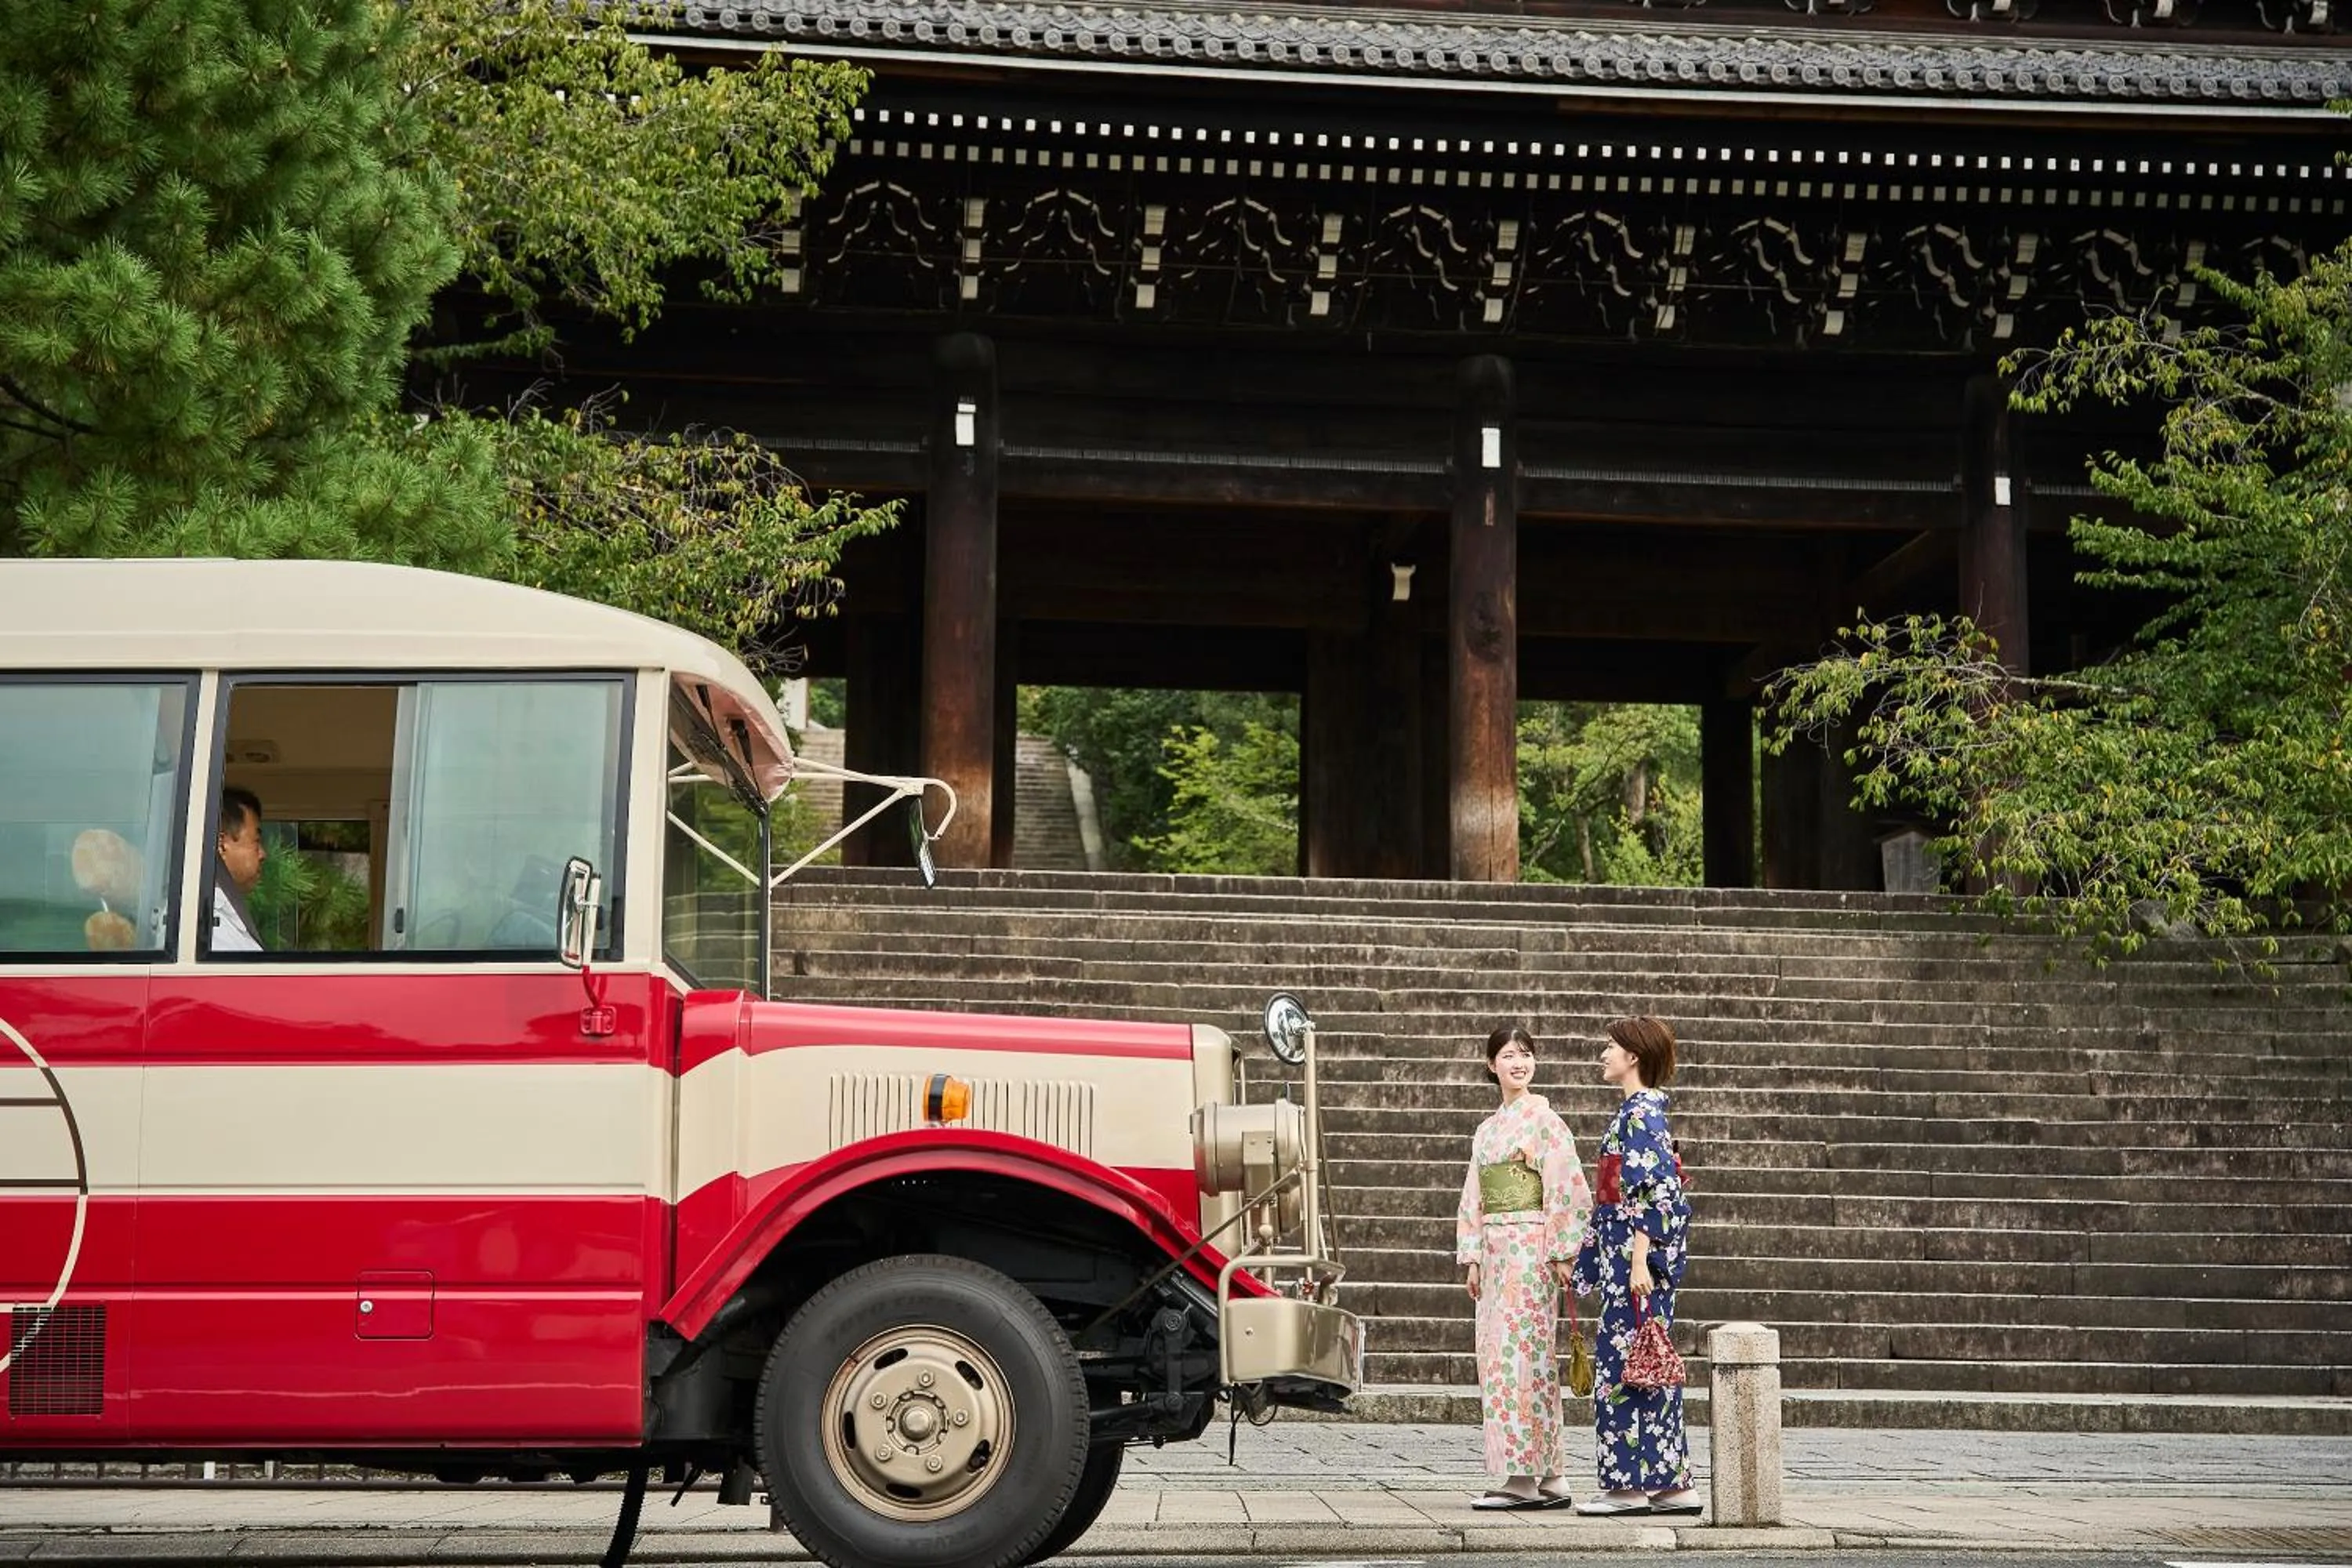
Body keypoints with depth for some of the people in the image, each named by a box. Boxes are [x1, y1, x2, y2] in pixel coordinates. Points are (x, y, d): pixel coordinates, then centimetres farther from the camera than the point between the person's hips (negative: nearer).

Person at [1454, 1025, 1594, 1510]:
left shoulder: (1543, 1119, -4)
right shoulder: (1487, 1129, 18)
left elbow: (1567, 1187, -10)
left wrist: (1562, 1252, -14)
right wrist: (1472, 1258, 12)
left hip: (1529, 1247, -8)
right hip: (1495, 1251, 8)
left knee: (1519, 1354, -11)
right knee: (1498, 1356, 5)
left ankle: (1525, 1476, -10)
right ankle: (1548, 1477, 8)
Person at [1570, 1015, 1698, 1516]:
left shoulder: (1639, 1112, -11)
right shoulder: (1639, 1111, 18)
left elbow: (1652, 1191, -19)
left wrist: (1639, 1261, -23)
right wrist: (1587, 1260, 24)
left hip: (1636, 1249, -10)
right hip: (1626, 1251, 10)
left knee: (1622, 1359, -7)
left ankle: (1630, 1484, -4)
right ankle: (1672, 1483, 11)